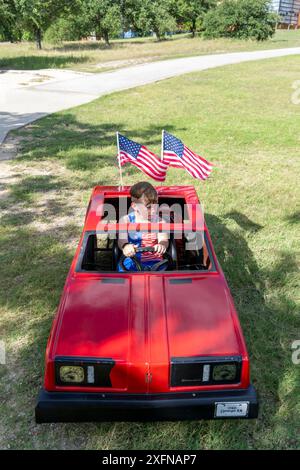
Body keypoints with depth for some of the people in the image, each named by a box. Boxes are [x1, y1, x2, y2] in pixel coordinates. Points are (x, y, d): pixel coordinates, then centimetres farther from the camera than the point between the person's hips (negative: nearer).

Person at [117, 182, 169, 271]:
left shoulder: (160, 222, 4)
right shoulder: (126, 220, 1)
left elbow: (164, 239, -13)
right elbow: (122, 239, -16)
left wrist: (162, 245, -41)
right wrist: (125, 246, -43)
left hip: (154, 263, 1)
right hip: (131, 263, 0)